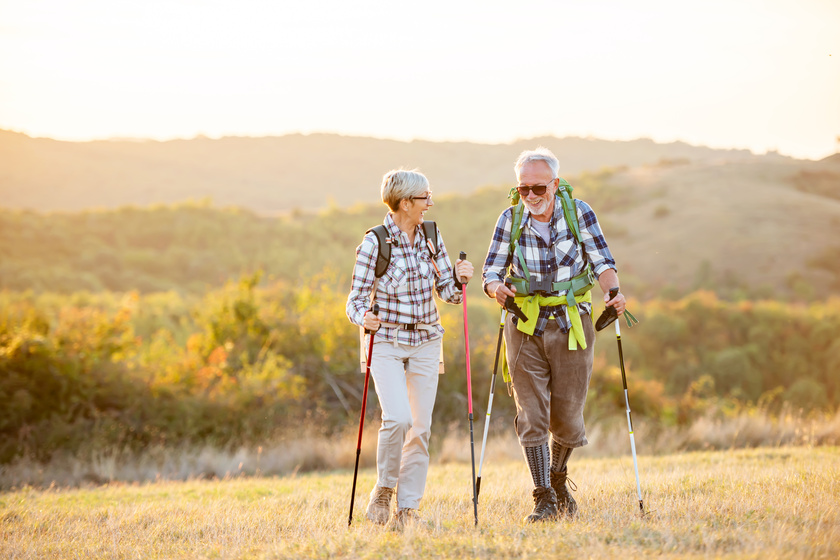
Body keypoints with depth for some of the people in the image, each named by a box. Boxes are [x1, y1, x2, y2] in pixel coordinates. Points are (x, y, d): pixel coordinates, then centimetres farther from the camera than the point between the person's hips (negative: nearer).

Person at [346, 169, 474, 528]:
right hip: (387, 341, -4)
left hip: (425, 342, 5)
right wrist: (364, 317, -33)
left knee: (421, 428, 1)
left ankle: (407, 509, 10)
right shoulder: (374, 242, -11)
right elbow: (356, 299, -11)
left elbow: (447, 292, 8)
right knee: (398, 418, -21)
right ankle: (383, 491, 2)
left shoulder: (431, 236, 3)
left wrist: (459, 277, -14)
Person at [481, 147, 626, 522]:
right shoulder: (510, 220, -3)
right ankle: (544, 500, 0)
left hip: (571, 326, 0)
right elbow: (491, 271, -1)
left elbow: (601, 261, -8)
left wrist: (612, 292, -27)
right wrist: (496, 287, -24)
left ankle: (558, 480, 33)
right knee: (531, 415, -6)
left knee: (567, 417, 6)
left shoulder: (578, 212, -6)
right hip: (526, 329, 0)